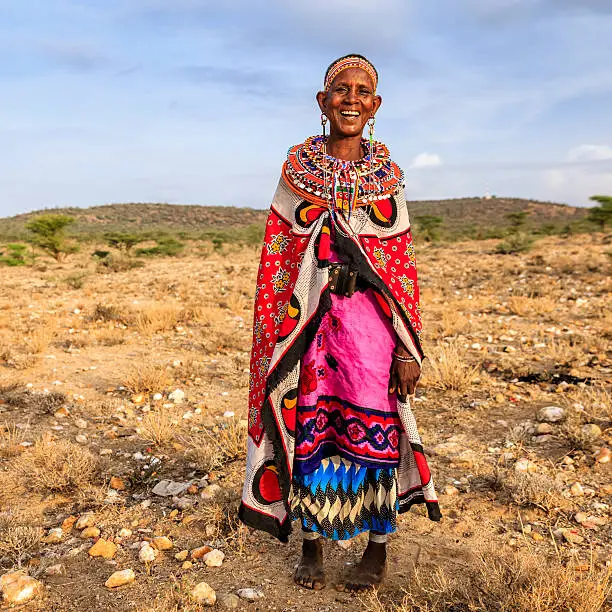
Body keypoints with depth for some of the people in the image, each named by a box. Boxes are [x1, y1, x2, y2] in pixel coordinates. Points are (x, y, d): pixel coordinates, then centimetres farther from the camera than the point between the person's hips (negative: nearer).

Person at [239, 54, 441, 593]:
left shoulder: (387, 175, 5)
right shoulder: (297, 169, 4)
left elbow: (404, 266, 3)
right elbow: (276, 258, 5)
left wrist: (409, 348, -2)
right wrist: (274, 336, 0)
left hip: (370, 323, 0)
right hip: (308, 322, 1)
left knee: (373, 433, 5)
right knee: (307, 432, 8)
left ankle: (378, 548, 27)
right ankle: (312, 543, 29)